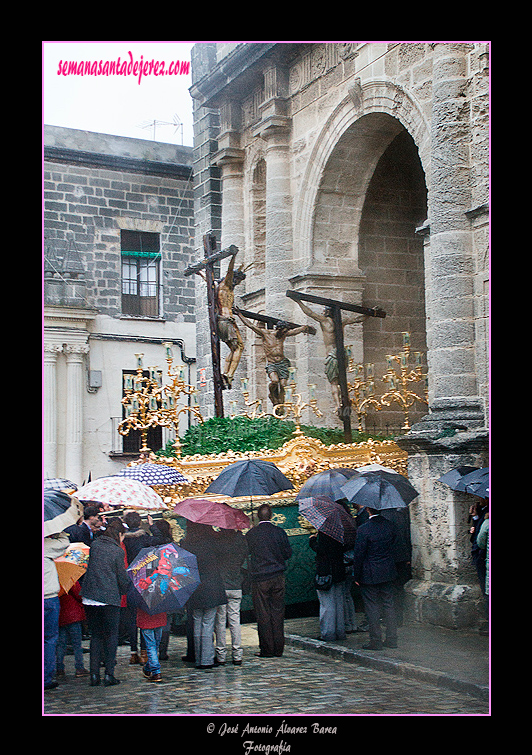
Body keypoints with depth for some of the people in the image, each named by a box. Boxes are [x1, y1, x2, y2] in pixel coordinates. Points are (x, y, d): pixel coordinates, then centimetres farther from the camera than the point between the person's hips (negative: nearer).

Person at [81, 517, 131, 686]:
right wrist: (124, 590, 17)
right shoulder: (117, 551, -6)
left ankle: (94, 674, 10)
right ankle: (109, 674, 4)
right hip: (109, 598, -5)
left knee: (95, 635, 13)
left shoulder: (94, 545, 8)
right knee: (111, 635, 7)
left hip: (89, 597, 5)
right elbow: (122, 578, -3)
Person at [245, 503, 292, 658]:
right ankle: (278, 649, 11)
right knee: (278, 613, 9)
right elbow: (288, 553, 4)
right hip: (278, 577, 2)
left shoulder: (251, 534, -7)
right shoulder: (279, 532, -2)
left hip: (259, 579, -2)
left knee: (263, 615, 2)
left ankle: (267, 650, 4)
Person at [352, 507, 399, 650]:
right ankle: (391, 639, 18)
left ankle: (376, 641, 8)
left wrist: (356, 576, -4)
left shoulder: (363, 530, -18)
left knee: (372, 607, 4)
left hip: (369, 575, -5)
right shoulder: (391, 526, -2)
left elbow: (358, 555, -13)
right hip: (388, 574, 5)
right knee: (388, 605, 13)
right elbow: (393, 548, 10)